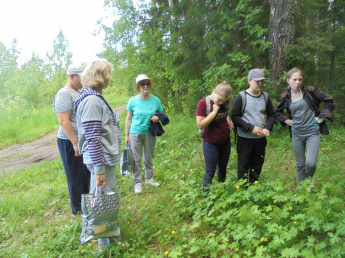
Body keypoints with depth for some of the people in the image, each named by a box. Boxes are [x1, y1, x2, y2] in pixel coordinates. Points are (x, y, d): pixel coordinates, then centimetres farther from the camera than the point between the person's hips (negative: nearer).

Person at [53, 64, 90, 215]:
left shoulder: (79, 93, 13)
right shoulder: (64, 94, -16)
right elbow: (63, 121, -23)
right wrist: (75, 143, -24)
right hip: (71, 141, -9)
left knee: (86, 173, 18)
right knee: (76, 177, 4)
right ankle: (78, 209, 19)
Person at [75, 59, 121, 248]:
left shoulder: (95, 97, 10)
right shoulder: (91, 100, -20)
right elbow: (93, 138, -23)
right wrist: (99, 168, -21)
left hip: (107, 156, 10)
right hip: (101, 160, -10)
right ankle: (106, 240, 20)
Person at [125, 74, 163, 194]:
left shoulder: (156, 100, 0)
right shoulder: (133, 100, -3)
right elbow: (128, 119, 2)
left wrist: (158, 118, -13)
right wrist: (127, 135, 1)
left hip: (150, 133, 2)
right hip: (135, 133, -1)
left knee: (149, 158, 14)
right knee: (136, 159, 3)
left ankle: (149, 178, 33)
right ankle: (137, 183, 16)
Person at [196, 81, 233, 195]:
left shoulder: (224, 103, -2)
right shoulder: (203, 103, -19)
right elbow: (200, 125, -24)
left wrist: (229, 123, 1)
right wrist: (214, 111, -28)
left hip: (225, 142, 6)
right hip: (211, 144, -6)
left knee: (223, 167, 20)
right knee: (210, 172, 4)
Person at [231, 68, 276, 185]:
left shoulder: (265, 97, 4)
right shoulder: (242, 97, -10)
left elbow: (272, 114, 12)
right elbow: (234, 117, -12)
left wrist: (267, 128, -6)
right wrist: (251, 128, -18)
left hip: (261, 138, 5)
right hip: (245, 139, -5)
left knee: (257, 167, 16)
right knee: (243, 167, 5)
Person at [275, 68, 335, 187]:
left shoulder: (310, 91, -6)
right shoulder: (285, 96, 1)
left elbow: (330, 101, 2)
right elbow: (278, 111, 19)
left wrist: (321, 117, -4)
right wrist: (287, 120, 5)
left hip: (313, 133, -2)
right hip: (297, 134, 3)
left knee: (310, 163, -14)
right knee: (300, 165, 10)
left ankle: (309, 179, 21)